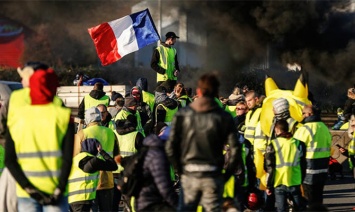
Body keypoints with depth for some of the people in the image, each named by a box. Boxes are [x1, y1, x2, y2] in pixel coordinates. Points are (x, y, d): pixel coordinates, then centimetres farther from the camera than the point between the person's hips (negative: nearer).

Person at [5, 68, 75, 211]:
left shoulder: (17, 117, 4)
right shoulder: (63, 116, -2)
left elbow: (9, 160, -2)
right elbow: (67, 158, -10)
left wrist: (28, 188, -6)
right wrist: (59, 189, -9)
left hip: (25, 193, 2)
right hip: (55, 191, -2)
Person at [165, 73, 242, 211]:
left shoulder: (183, 114, -1)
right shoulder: (224, 117, -3)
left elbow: (170, 148, -5)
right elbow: (235, 151, -8)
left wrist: (180, 170, 7)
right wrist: (226, 175, 3)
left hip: (189, 175, 1)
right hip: (213, 177, -1)